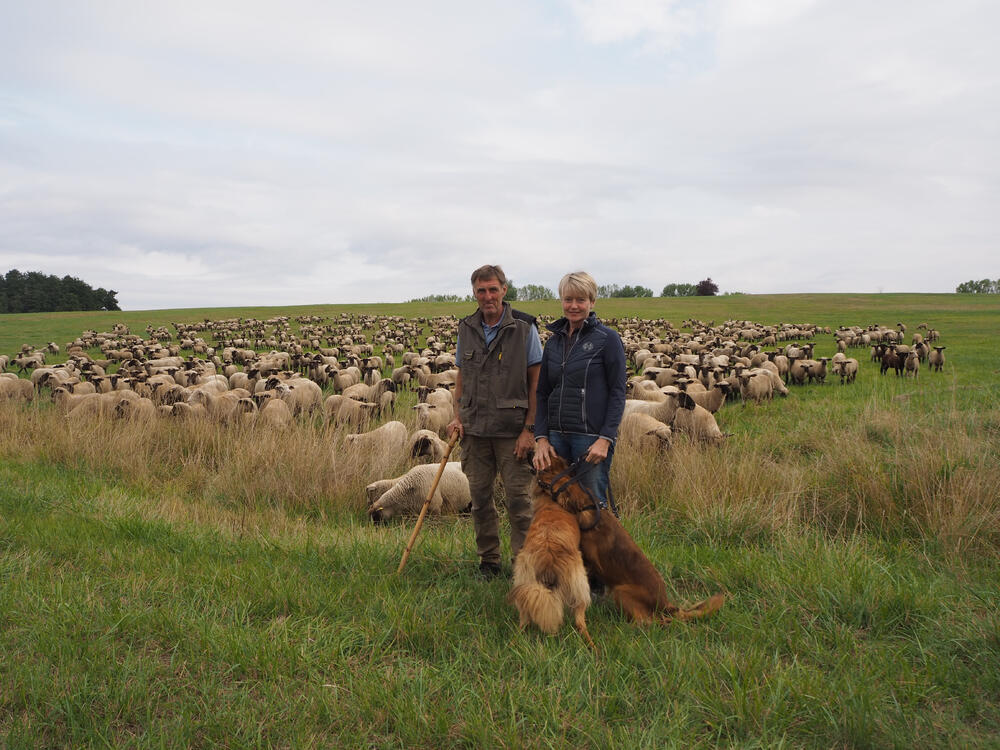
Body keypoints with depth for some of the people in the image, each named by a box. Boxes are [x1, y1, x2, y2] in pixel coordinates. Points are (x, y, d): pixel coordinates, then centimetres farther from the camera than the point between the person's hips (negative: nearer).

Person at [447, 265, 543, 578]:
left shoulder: (524, 327, -5)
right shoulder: (466, 329, 8)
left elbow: (536, 381, -5)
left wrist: (529, 429, -10)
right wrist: (457, 417, 4)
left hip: (512, 429, -4)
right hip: (475, 429, 4)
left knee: (518, 497, -3)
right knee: (480, 496, 10)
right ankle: (489, 561, 23)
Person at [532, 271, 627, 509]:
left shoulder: (607, 339, -5)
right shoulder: (553, 342, 11)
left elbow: (618, 393, -7)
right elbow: (542, 394, 12)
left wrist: (605, 439, -15)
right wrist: (541, 438, 2)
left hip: (593, 437, -5)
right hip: (557, 436, 5)